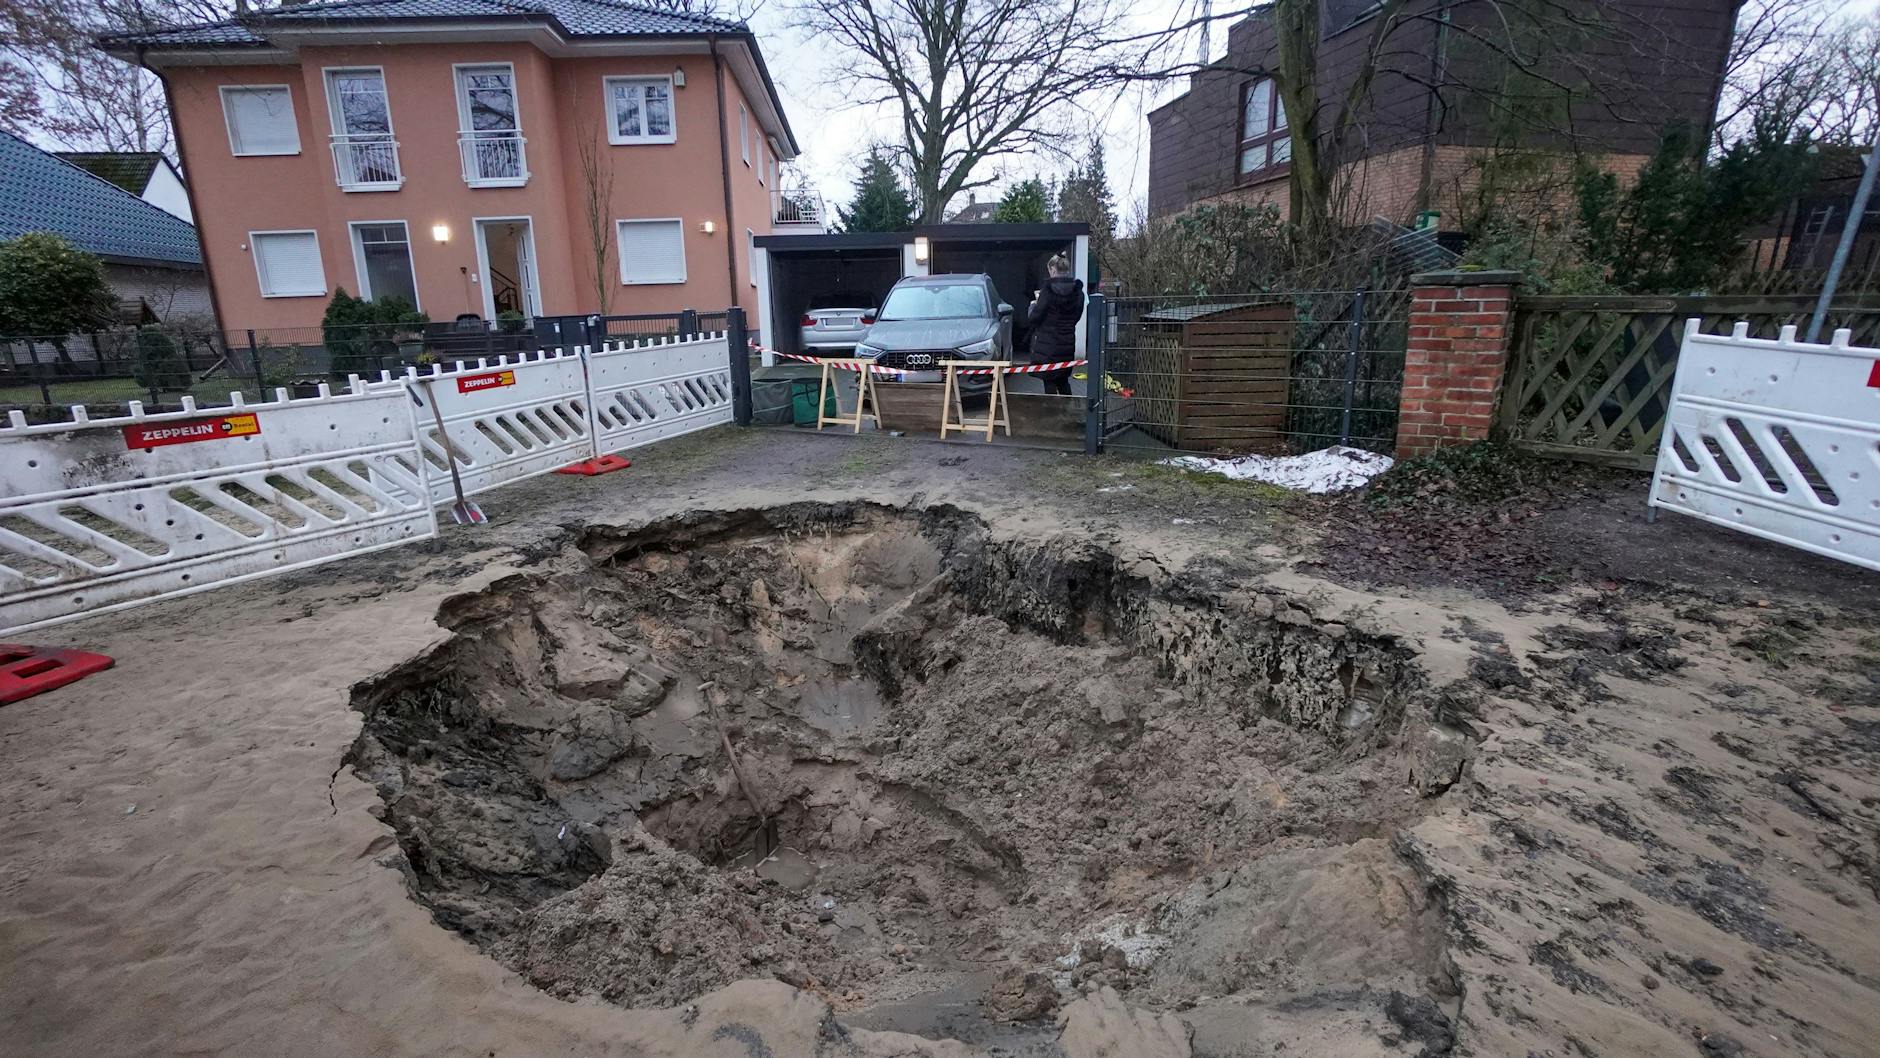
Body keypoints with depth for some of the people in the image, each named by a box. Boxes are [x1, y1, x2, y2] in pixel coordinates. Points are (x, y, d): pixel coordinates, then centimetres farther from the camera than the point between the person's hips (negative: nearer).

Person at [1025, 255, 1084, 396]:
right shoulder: (1078, 291, 2)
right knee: (1063, 381, 20)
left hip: (1047, 345, -5)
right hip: (1067, 345, 6)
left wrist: (1034, 305, 8)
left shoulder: (1048, 290, -15)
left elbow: (1033, 318, -14)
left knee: (1049, 384, 4)